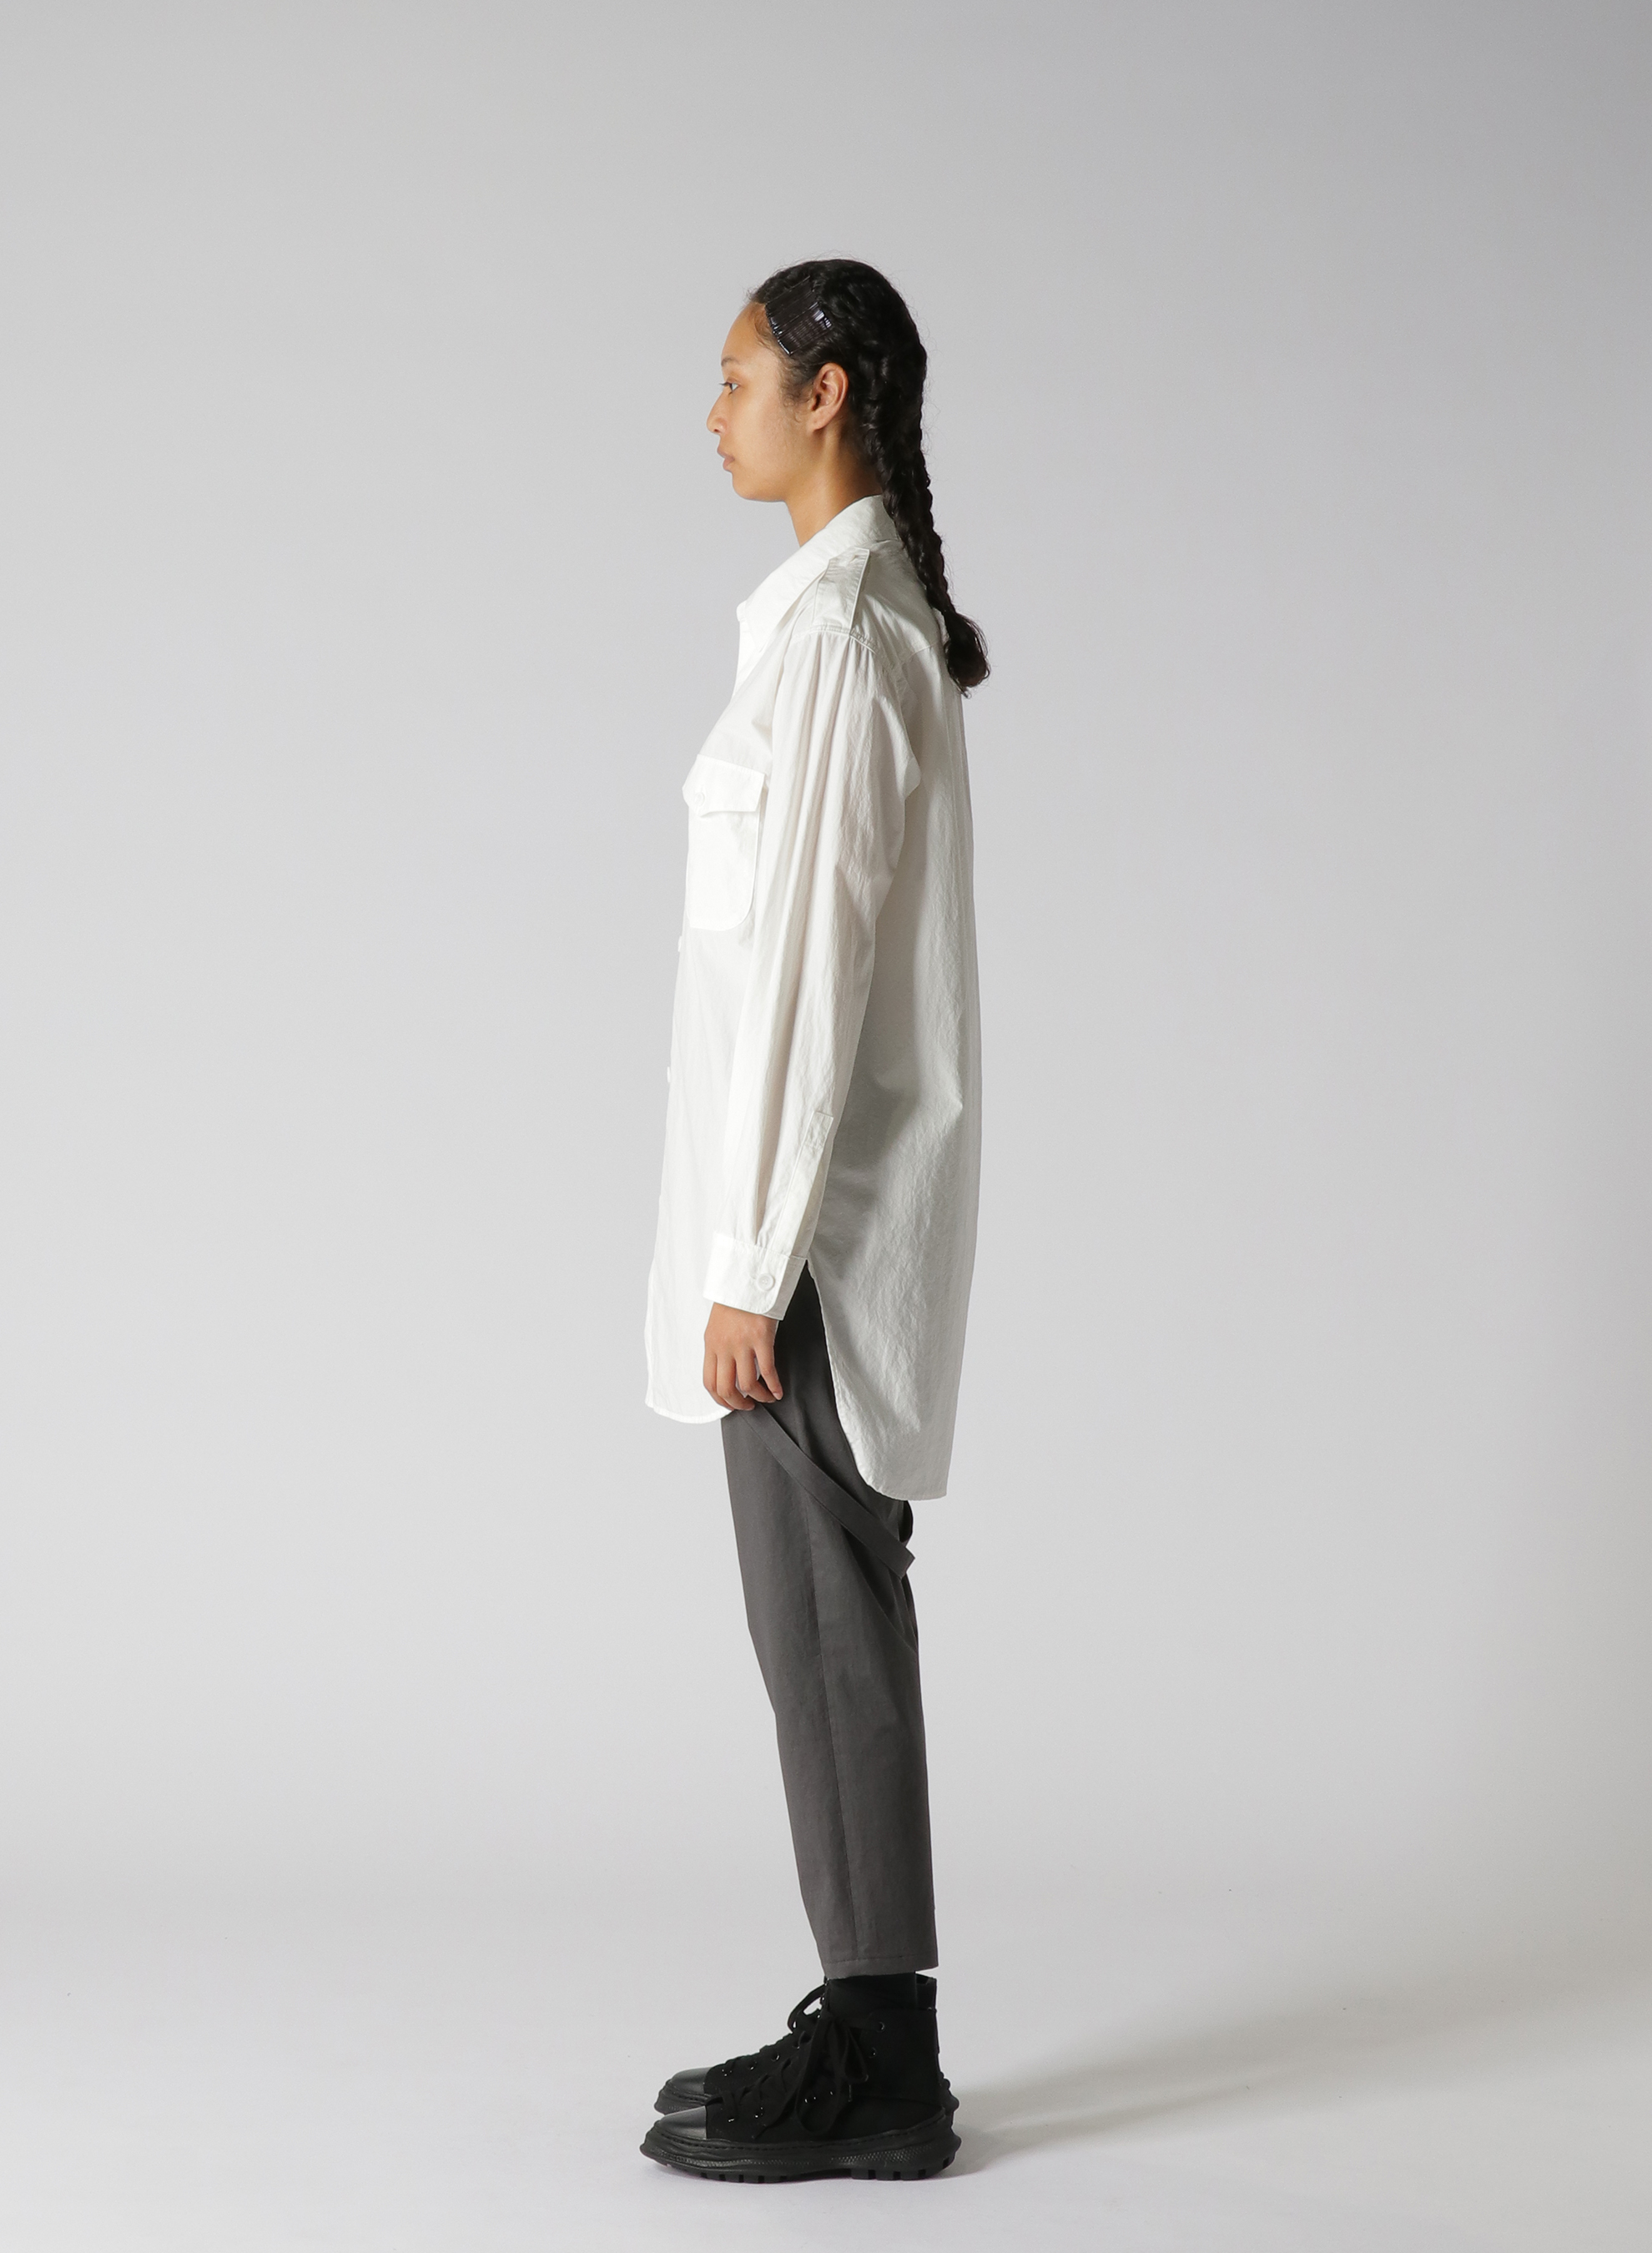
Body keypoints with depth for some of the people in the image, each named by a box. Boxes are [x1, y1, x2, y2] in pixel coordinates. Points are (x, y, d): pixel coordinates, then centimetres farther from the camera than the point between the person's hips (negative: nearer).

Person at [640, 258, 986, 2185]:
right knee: (824, 1614, 13)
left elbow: (811, 957, -21)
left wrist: (750, 1264, -20)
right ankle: (866, 2029, 22)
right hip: (827, 1185, 10)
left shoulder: (839, 630, -17)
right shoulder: (869, 611, 14)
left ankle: (878, 2076, 7)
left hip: (819, 1197, -10)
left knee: (827, 1620, -3)